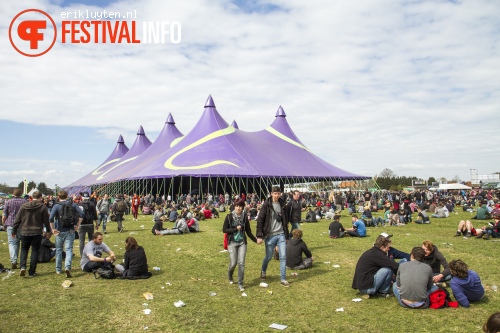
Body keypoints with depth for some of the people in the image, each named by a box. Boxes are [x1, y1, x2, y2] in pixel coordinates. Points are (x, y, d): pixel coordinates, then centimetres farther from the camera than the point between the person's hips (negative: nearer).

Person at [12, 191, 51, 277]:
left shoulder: (24, 206, 0)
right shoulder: (43, 207, -7)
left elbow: (17, 220, 4)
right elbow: (46, 221, -3)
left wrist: (14, 231, 14)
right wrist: (49, 231, 11)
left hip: (25, 232, 2)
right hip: (37, 233, -2)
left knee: (24, 249, 19)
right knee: (35, 251, 8)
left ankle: (22, 267, -1)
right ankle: (31, 272, 10)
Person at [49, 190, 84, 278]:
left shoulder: (57, 206, -6)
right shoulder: (73, 204, 1)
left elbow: (51, 218, -17)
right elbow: (81, 214, -6)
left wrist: (52, 229, -7)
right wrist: (77, 225, 0)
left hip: (60, 231, -1)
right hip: (70, 231, 1)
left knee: (59, 250, 15)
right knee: (69, 249, 1)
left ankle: (58, 269, 25)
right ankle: (67, 267, -21)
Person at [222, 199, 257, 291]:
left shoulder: (245, 217, 1)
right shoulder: (229, 216, -6)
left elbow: (248, 231, 8)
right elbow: (224, 229, -6)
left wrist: (255, 240, 2)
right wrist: (236, 229, -15)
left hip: (242, 243, 2)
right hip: (232, 243, -2)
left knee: (241, 263, -4)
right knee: (233, 263, -2)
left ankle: (240, 284, 10)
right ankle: (230, 276, 32)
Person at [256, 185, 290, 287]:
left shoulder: (282, 204, 7)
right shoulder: (266, 205, -8)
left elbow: (285, 220, 14)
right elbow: (260, 220, -9)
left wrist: (286, 236, 15)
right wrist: (259, 236, -14)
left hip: (281, 235, 3)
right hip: (270, 235, -3)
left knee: (283, 256, -2)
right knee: (269, 257, 9)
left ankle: (283, 279, 7)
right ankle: (263, 271, 38)